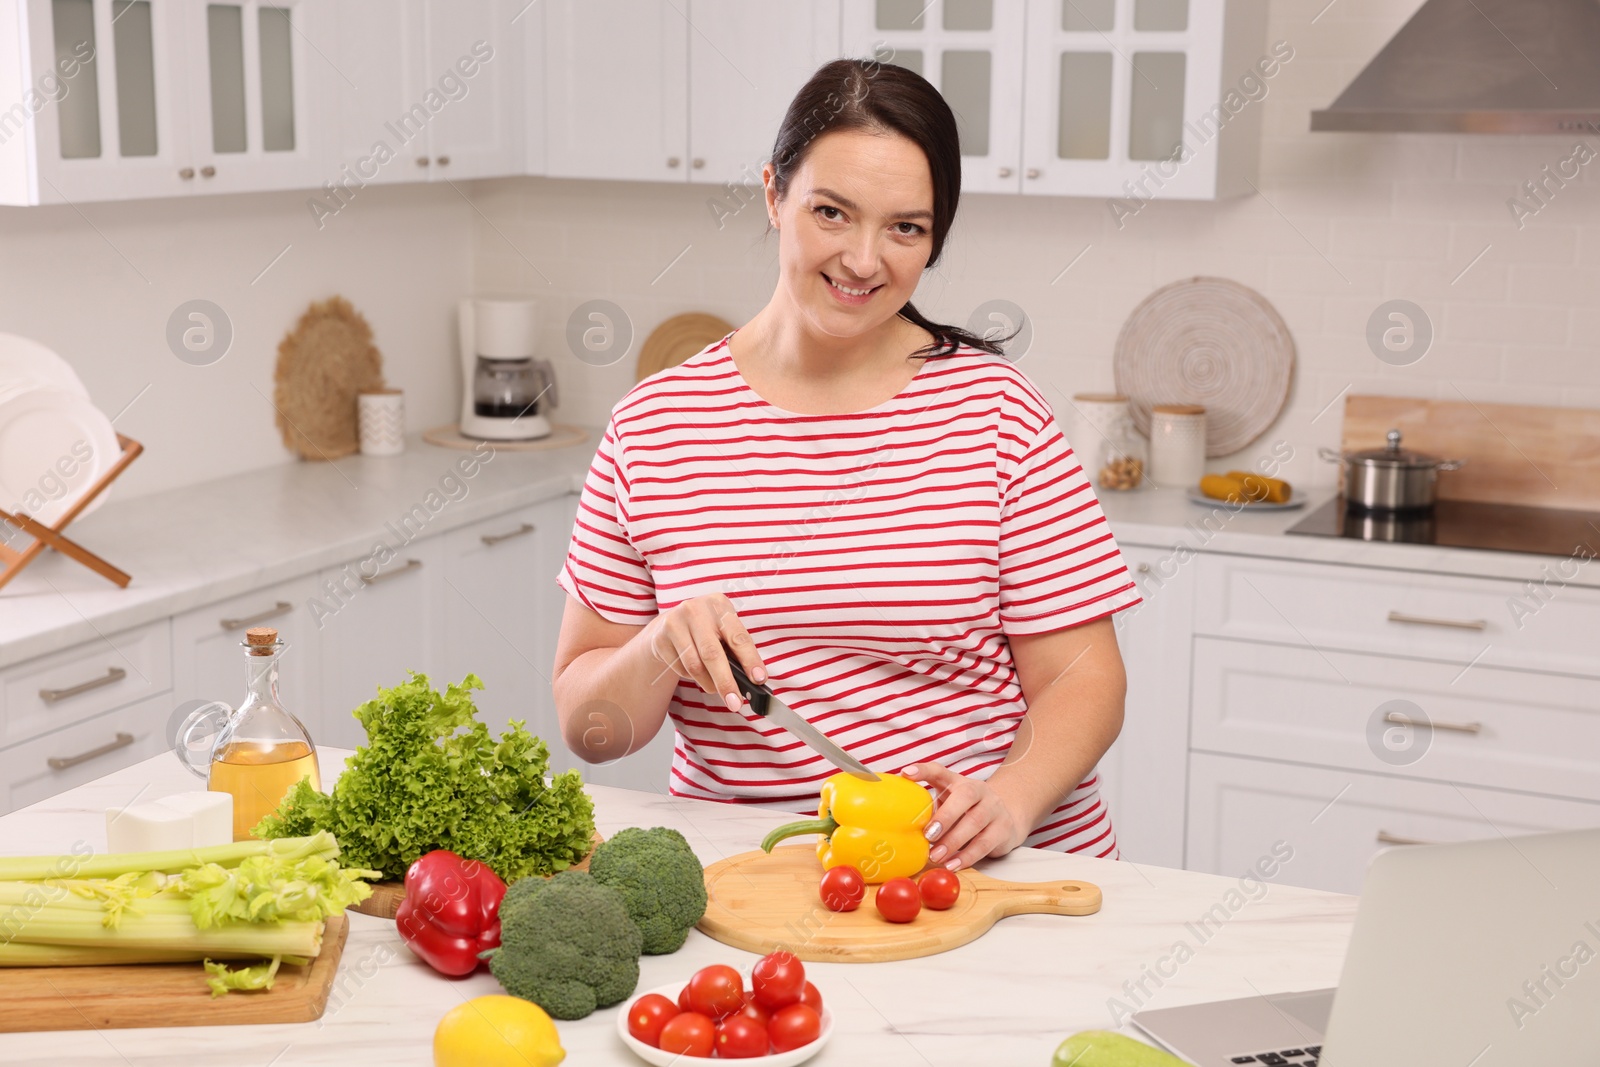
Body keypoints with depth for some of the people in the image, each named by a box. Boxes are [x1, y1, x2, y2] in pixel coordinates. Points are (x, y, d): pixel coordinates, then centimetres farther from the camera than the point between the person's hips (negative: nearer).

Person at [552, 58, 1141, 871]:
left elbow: (1081, 677, 2)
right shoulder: (652, 426, 4)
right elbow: (588, 729, 8)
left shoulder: (995, 409, 2)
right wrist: (660, 653, -13)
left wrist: (1009, 800, -17)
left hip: (975, 866, -1)